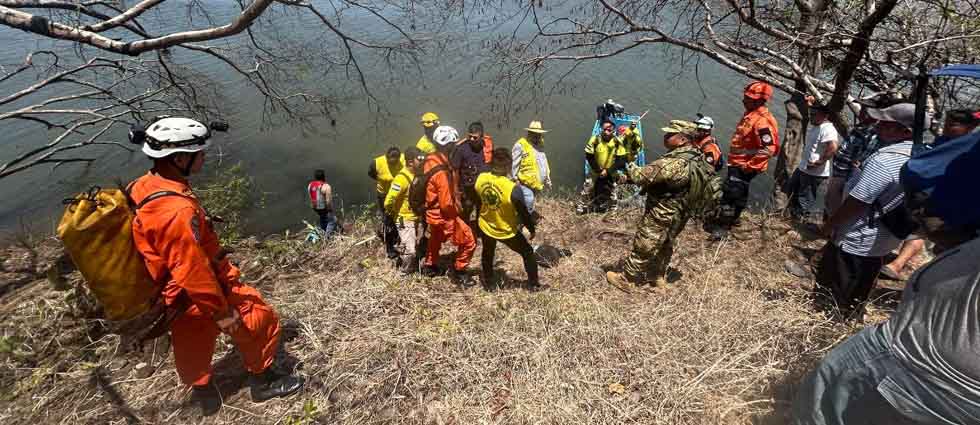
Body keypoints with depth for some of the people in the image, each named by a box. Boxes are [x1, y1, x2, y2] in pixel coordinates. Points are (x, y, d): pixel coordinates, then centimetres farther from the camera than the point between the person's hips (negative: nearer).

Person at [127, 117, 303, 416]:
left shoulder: (145, 187, -3)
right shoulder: (177, 210, -35)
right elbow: (193, 271, -30)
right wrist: (220, 311, -19)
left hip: (171, 294, 9)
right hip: (196, 300, -9)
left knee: (192, 345, 27)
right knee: (261, 320, 9)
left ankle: (200, 389, 51)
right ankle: (263, 382, 27)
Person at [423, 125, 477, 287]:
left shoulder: (431, 160, -5)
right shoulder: (441, 172, -32)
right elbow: (446, 203, -31)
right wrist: (455, 212, -11)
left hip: (432, 211, 9)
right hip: (443, 214, -9)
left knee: (436, 239, 31)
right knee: (469, 241, 1)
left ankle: (430, 266, 51)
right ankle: (458, 272, 16)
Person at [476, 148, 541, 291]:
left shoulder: (480, 178, -18)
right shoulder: (513, 188, -33)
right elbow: (524, 213, -21)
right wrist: (532, 229, -4)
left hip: (485, 226, 4)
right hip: (507, 231, -4)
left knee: (487, 253, 32)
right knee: (528, 252, 20)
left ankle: (487, 281, 49)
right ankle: (533, 284, 32)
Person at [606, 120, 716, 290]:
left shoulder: (675, 163, -32)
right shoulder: (697, 157, -1)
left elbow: (642, 176, -30)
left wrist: (630, 167, -9)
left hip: (660, 217, -9)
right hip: (679, 215, 9)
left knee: (642, 249, 7)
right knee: (664, 248, 25)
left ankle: (625, 280, 23)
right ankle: (659, 280, 41)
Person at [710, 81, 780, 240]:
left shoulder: (762, 120, -24)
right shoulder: (750, 114, 7)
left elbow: (768, 149, -28)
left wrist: (749, 165, -23)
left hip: (745, 166, -10)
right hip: (738, 163, 10)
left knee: (730, 194, -8)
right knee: (738, 193, 22)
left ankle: (723, 226, -2)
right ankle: (732, 218, 37)